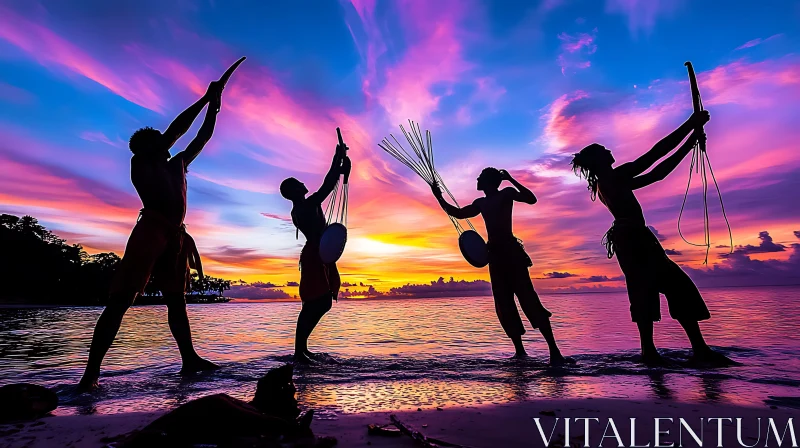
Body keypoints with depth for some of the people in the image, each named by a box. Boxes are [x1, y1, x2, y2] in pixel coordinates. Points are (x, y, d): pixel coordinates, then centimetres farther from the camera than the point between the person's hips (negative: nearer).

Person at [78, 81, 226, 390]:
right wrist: (205, 99, 10)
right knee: (121, 299, -7)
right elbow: (176, 130, 5)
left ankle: (189, 359, 11)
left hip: (176, 236, 7)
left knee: (176, 299, 7)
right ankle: (92, 371, -5)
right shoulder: (139, 162, 9)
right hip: (150, 231, -6)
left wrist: (213, 106, 24)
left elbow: (203, 137, 27)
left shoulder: (177, 165, 25)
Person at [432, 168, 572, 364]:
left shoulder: (507, 193, 5)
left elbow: (531, 199, -10)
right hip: (495, 254, 7)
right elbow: (458, 213, 31)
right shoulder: (480, 203, 22)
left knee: (528, 299, -14)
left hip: (511, 251, -7)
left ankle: (554, 351, -13)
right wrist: (439, 198, 28)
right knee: (504, 304, 2)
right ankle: (519, 350, 8)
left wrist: (510, 179, -8)